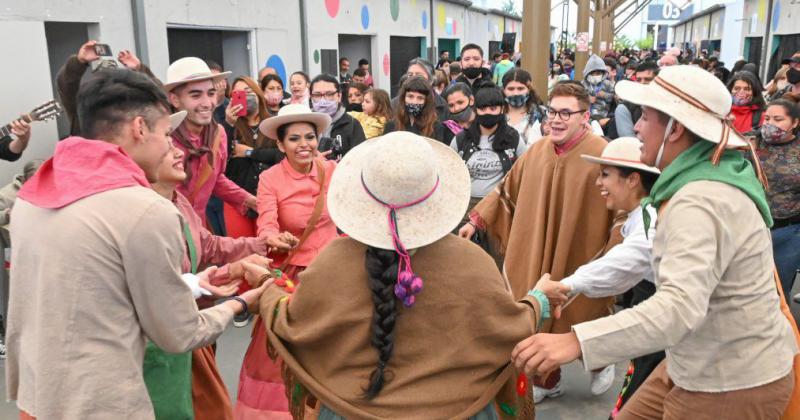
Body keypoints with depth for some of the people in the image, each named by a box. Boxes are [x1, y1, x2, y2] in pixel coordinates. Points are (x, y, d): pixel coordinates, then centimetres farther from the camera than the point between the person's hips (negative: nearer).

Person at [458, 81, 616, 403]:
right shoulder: (536, 151, 1)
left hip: (579, 259, -4)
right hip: (535, 256, 5)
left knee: (578, 320, 13)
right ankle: (547, 381, 34)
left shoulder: (602, 156, -16)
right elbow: (508, 191, 11)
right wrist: (476, 220, 10)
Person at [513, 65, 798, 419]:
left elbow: (680, 307, -44)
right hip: (703, 366, 9)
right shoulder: (699, 179, 4)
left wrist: (576, 341, -52)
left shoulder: (701, 203, -29)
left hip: (733, 385, -9)